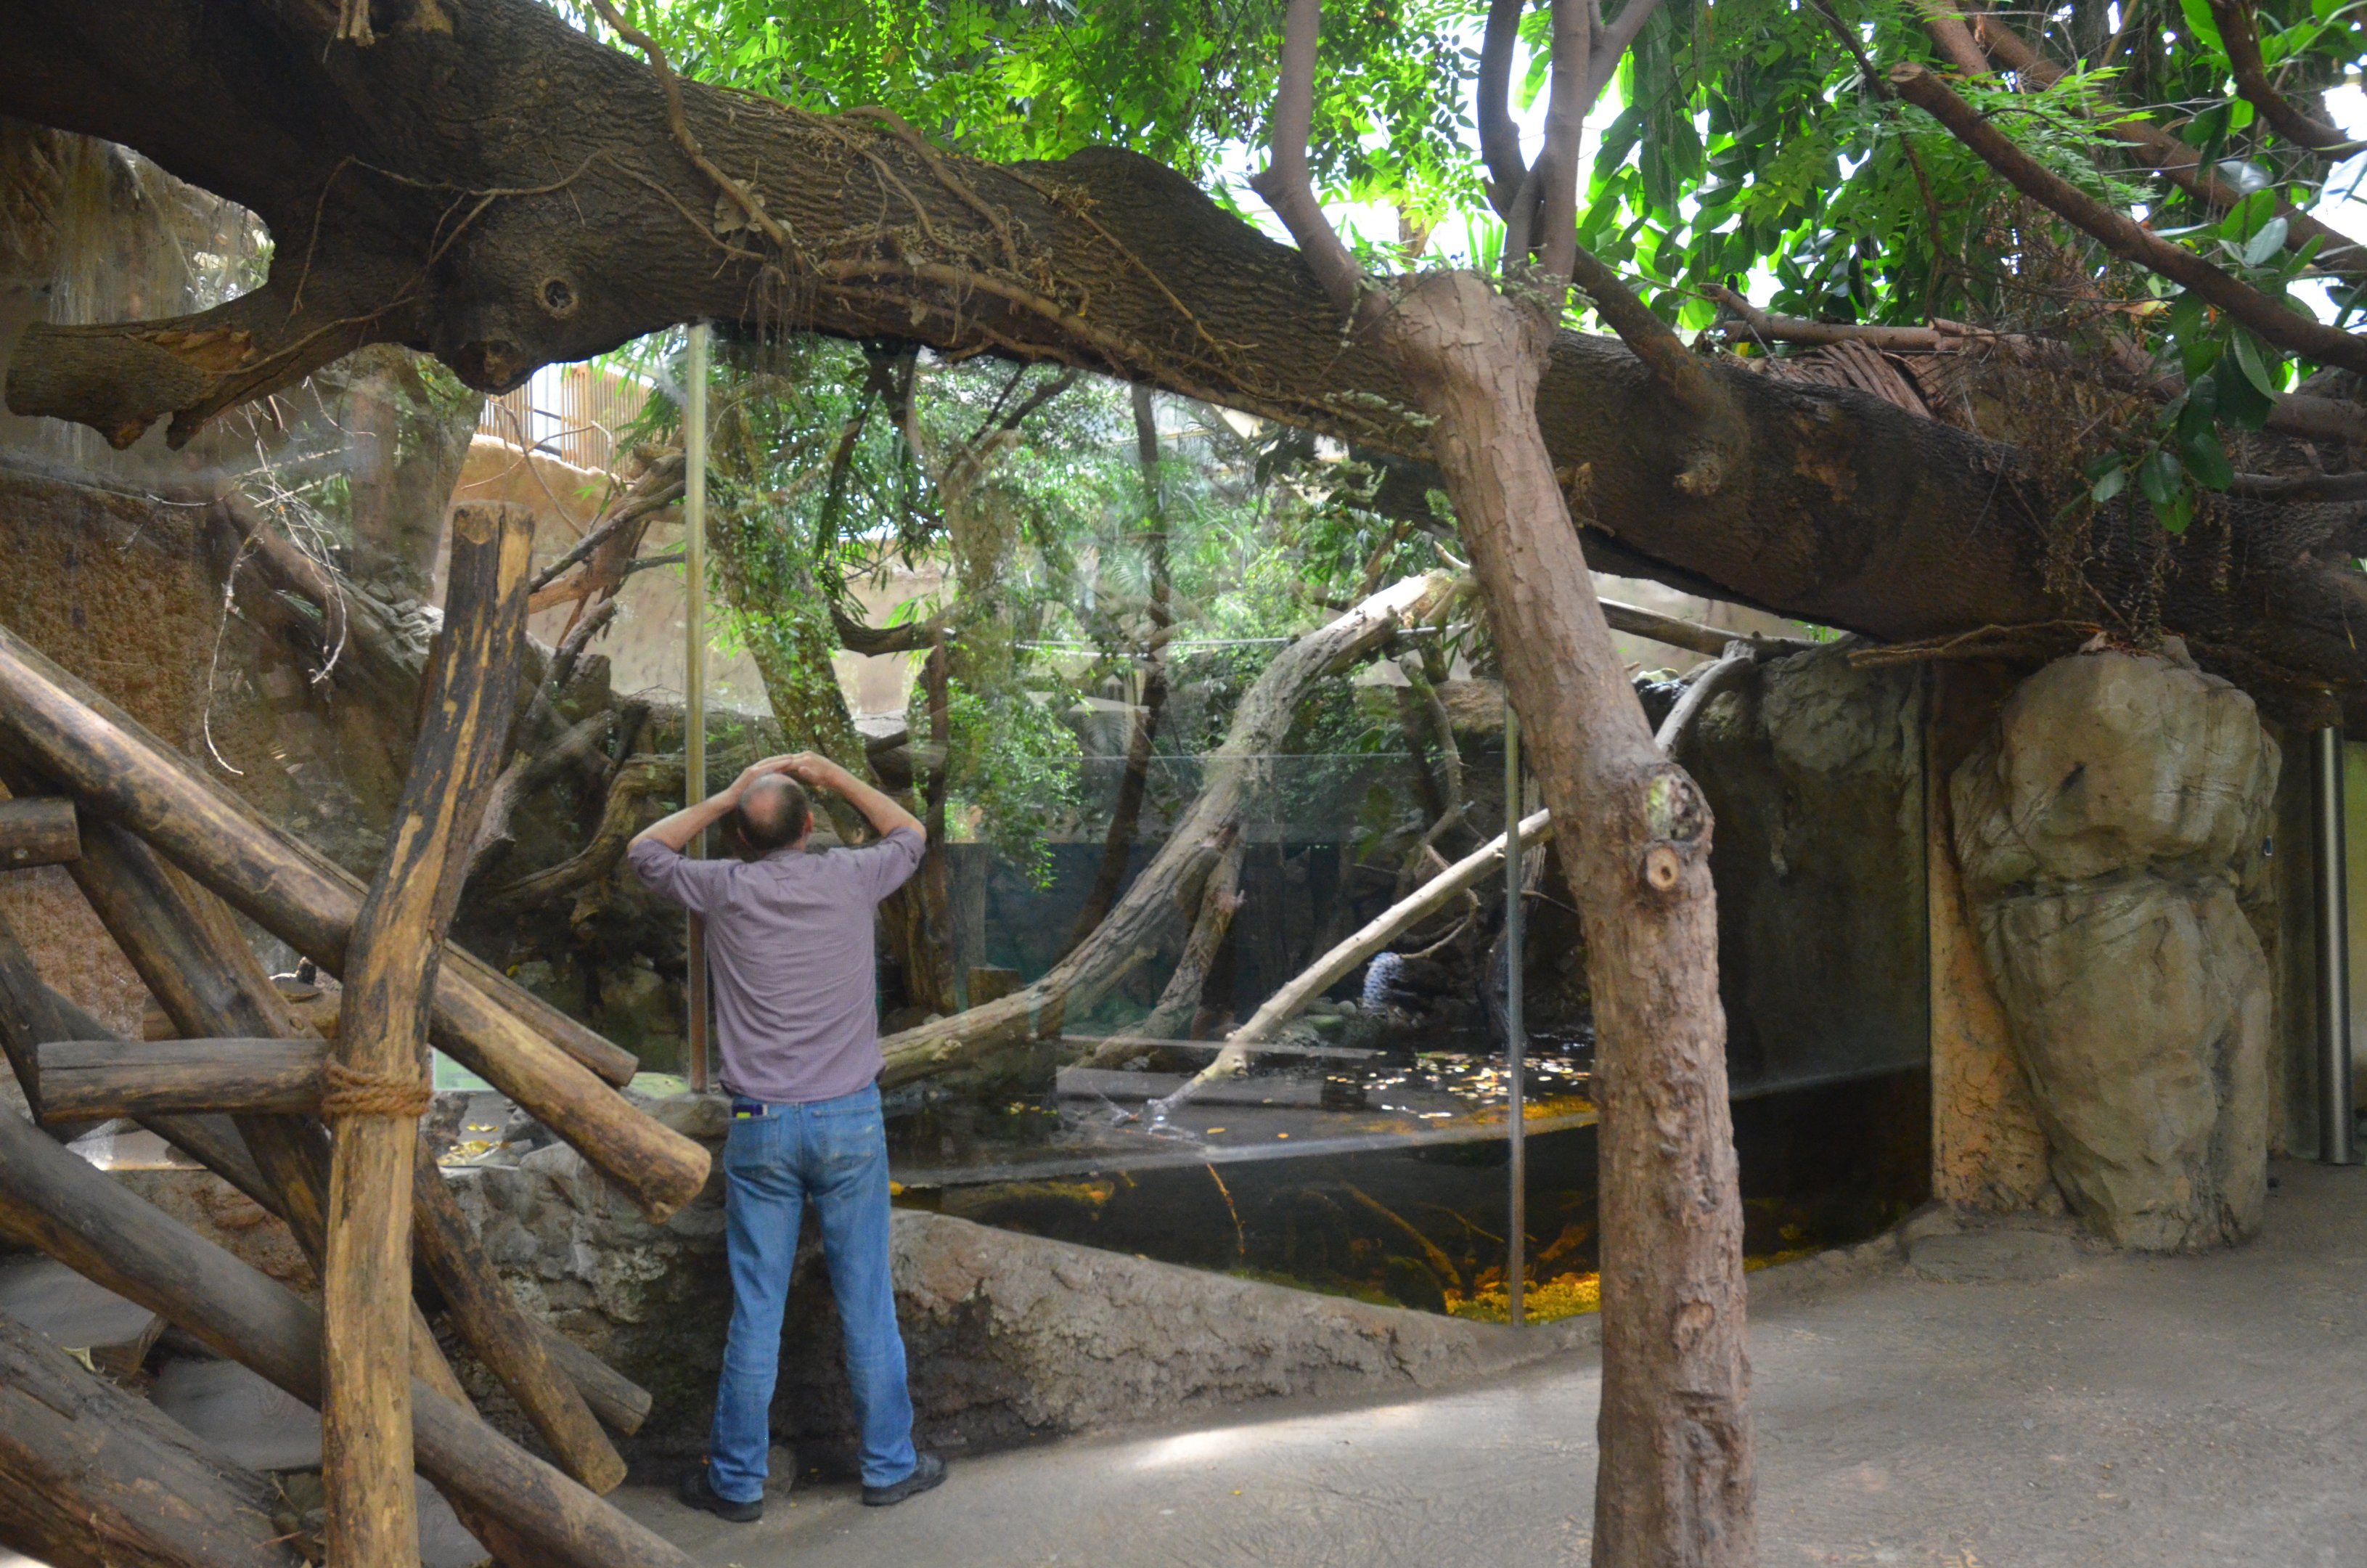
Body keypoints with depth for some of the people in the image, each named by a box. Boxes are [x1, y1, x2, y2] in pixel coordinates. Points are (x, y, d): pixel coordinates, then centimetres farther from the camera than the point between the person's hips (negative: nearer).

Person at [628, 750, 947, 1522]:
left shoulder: (726, 889, -5)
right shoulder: (850, 879, -4)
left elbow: (645, 851, 15)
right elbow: (911, 834, 18)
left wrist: (723, 798, 14)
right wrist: (834, 775, 18)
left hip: (762, 1127, 0)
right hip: (851, 1120, 0)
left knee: (756, 1311, 7)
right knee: (868, 1302, 9)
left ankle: (737, 1479, 19)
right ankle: (890, 1465, 20)